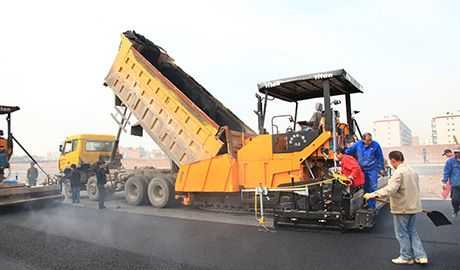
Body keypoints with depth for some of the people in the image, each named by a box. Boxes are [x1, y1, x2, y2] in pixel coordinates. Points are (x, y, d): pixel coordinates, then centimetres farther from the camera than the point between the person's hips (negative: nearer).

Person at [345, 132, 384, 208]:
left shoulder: (375, 145, -9)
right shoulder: (358, 144, -4)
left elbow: (380, 157, 0)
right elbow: (348, 151, 8)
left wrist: (381, 168, 3)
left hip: (372, 170, -3)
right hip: (362, 170, 3)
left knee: (372, 187, -3)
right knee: (365, 187, 13)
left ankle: (371, 206, 6)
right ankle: (366, 204, 26)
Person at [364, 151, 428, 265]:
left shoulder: (399, 172, -20)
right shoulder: (412, 171, 9)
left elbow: (390, 189, -31)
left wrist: (373, 195, -31)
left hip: (402, 208, -9)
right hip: (413, 206, 9)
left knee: (402, 234, 7)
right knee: (412, 231, 19)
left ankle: (406, 257, 18)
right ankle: (420, 256, 19)